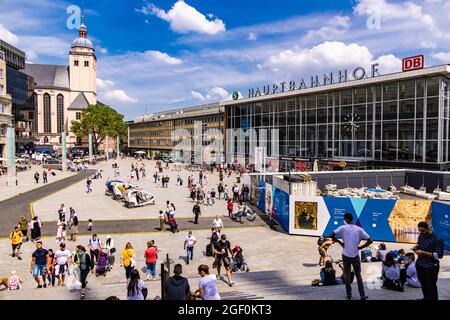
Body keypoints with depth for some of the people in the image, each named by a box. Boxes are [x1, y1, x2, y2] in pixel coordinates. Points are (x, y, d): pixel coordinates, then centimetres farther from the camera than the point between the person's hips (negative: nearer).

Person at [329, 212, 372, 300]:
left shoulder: (343, 228, -6)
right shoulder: (359, 229, 0)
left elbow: (331, 235, -13)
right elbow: (370, 241, -3)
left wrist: (339, 242, 0)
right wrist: (360, 247, 4)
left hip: (346, 255, -1)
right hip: (355, 255, 1)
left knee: (347, 275, 12)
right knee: (358, 275, 14)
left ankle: (349, 295, 15)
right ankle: (362, 296, 16)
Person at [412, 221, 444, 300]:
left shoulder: (437, 239, -20)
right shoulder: (421, 236, 1)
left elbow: (439, 255, -21)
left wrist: (423, 253, -26)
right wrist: (416, 247, -3)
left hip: (431, 267, -7)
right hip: (419, 264, 7)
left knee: (431, 286, 3)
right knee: (423, 284, 20)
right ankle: (426, 298, 39)